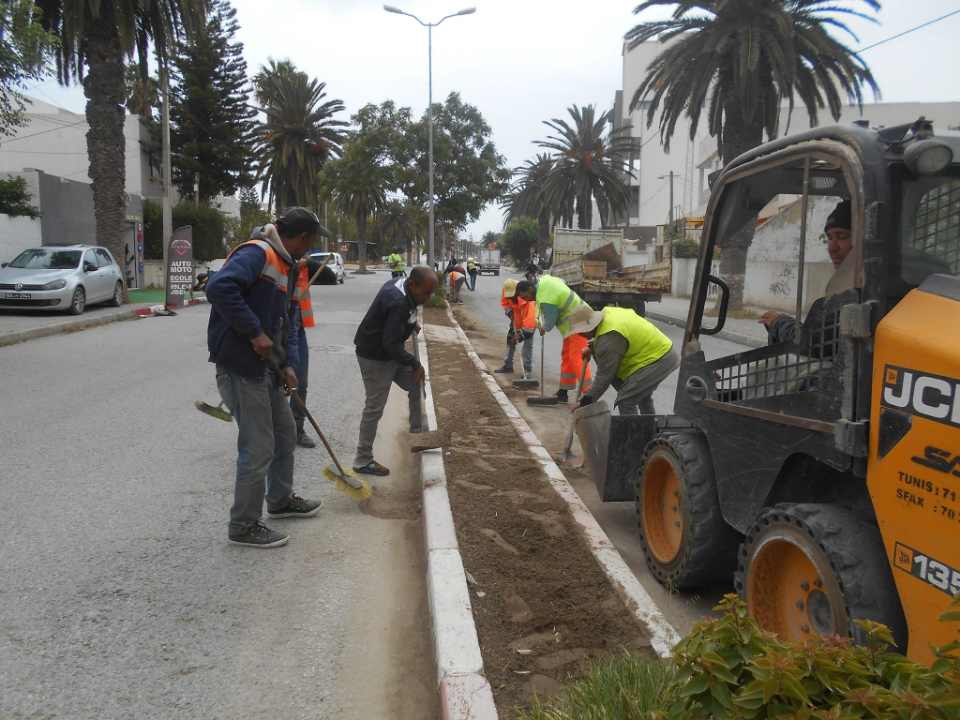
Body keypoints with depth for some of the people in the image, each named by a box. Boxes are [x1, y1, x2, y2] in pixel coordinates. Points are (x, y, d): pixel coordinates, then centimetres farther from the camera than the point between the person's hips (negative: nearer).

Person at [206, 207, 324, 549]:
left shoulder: (287, 266, 14)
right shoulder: (256, 254, -17)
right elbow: (219, 288, -33)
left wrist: (288, 363, 7)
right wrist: (255, 332, -29)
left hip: (266, 366, 10)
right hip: (240, 367, -10)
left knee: (285, 434, 22)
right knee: (258, 448, -4)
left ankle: (281, 500, 42)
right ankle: (244, 526, 12)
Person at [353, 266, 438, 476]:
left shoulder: (399, 285, 1)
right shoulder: (398, 303, -30)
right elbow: (391, 344, -30)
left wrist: (412, 323, 10)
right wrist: (415, 364, -20)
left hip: (389, 353, 10)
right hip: (374, 358, -10)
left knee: (417, 385, 14)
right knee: (374, 409, -3)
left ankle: (417, 433, 27)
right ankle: (363, 461, 8)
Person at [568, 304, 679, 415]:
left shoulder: (609, 339, -26)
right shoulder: (607, 312, 1)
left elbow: (605, 375, -21)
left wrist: (588, 399, -12)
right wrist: (592, 347, 8)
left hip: (658, 359, -11)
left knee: (625, 401, -14)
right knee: (642, 394, 30)